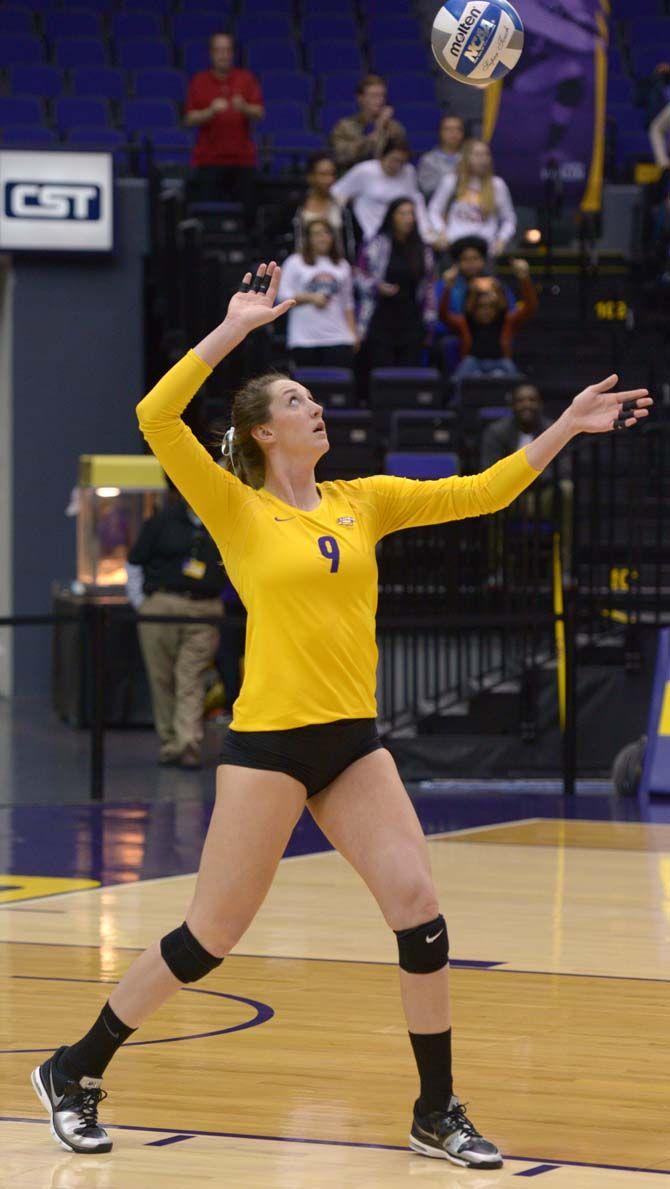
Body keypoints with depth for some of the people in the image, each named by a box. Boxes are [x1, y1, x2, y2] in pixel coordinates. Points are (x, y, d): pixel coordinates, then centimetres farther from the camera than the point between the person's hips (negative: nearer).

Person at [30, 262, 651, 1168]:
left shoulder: (364, 500, 10)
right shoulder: (238, 510, -4)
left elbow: (479, 494, 9)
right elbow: (156, 419, -17)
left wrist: (567, 426, 3)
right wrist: (234, 328, -16)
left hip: (353, 742, 5)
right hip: (269, 742, -5)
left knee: (419, 907, -6)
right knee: (209, 938, 0)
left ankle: (438, 1112, 7)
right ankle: (74, 1073, 18)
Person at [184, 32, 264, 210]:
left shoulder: (246, 79, 7)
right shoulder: (199, 81, 5)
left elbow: (259, 113, 1)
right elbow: (189, 120, 1)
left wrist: (243, 108, -20)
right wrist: (211, 111, -18)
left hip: (241, 160, 1)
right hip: (209, 160, -1)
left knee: (245, 212, -2)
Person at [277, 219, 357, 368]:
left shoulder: (342, 265, 18)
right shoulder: (295, 263, 7)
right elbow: (283, 296, 0)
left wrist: (353, 333, 11)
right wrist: (311, 298, -11)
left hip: (339, 339, 2)